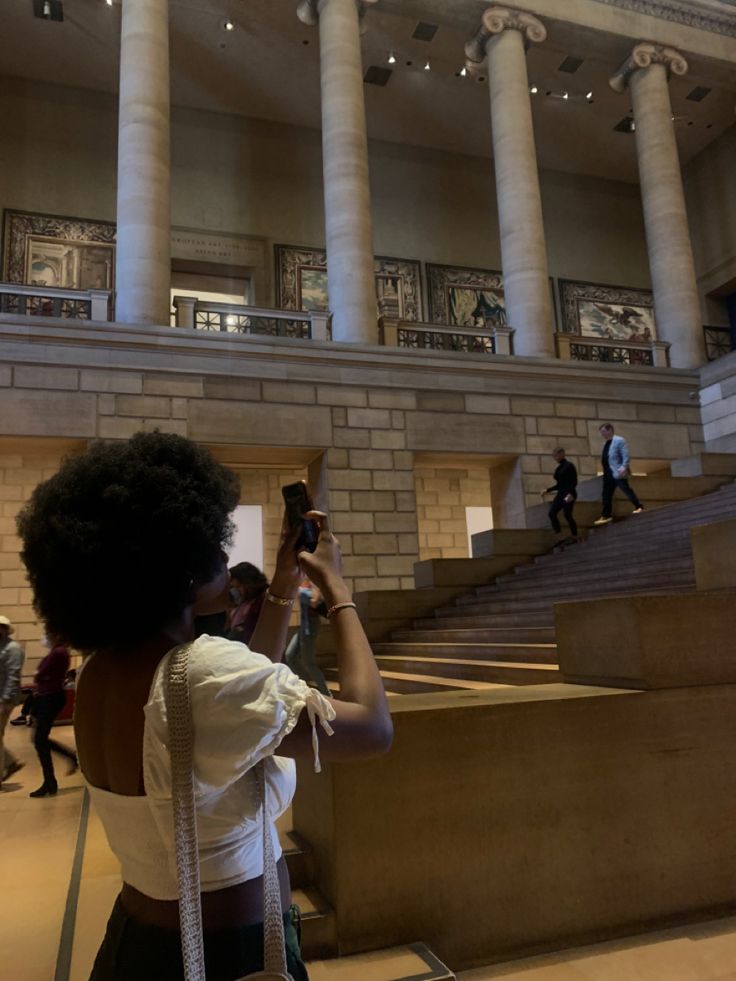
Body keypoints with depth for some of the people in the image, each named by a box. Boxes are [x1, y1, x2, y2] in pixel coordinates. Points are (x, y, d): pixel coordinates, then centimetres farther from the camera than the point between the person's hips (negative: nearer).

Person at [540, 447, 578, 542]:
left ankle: (574, 536, 2)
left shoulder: (569, 466, -6)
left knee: (567, 515, -12)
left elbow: (574, 482, -12)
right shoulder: (558, 469, 16)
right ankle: (558, 534, -1)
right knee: (552, 513, -7)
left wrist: (570, 494, -24)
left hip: (569, 494, -8)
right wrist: (547, 490, 16)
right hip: (560, 494, 8)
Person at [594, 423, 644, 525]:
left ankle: (639, 506, 7)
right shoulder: (606, 443, 17)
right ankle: (606, 515, 12)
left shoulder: (619, 440, -8)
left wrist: (624, 468, -27)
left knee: (626, 490, -5)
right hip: (608, 473, 9)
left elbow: (626, 455, -16)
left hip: (617, 472, -9)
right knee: (606, 494, 8)